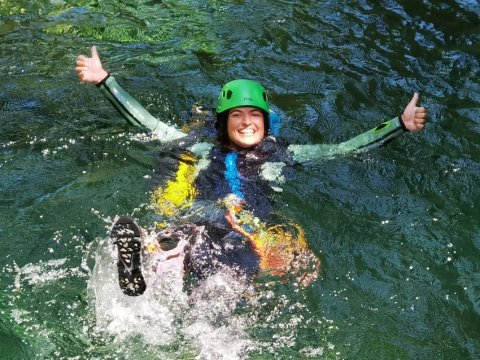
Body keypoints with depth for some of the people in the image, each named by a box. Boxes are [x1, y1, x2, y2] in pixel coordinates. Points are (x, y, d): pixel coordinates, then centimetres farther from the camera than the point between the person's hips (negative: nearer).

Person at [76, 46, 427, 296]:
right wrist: (105, 80, 22)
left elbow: (346, 148, 21)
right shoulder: (206, 149, 25)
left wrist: (401, 123, 14)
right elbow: (147, 123, 24)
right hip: (197, 227, 2)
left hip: (255, 236, -2)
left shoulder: (282, 154, 25)